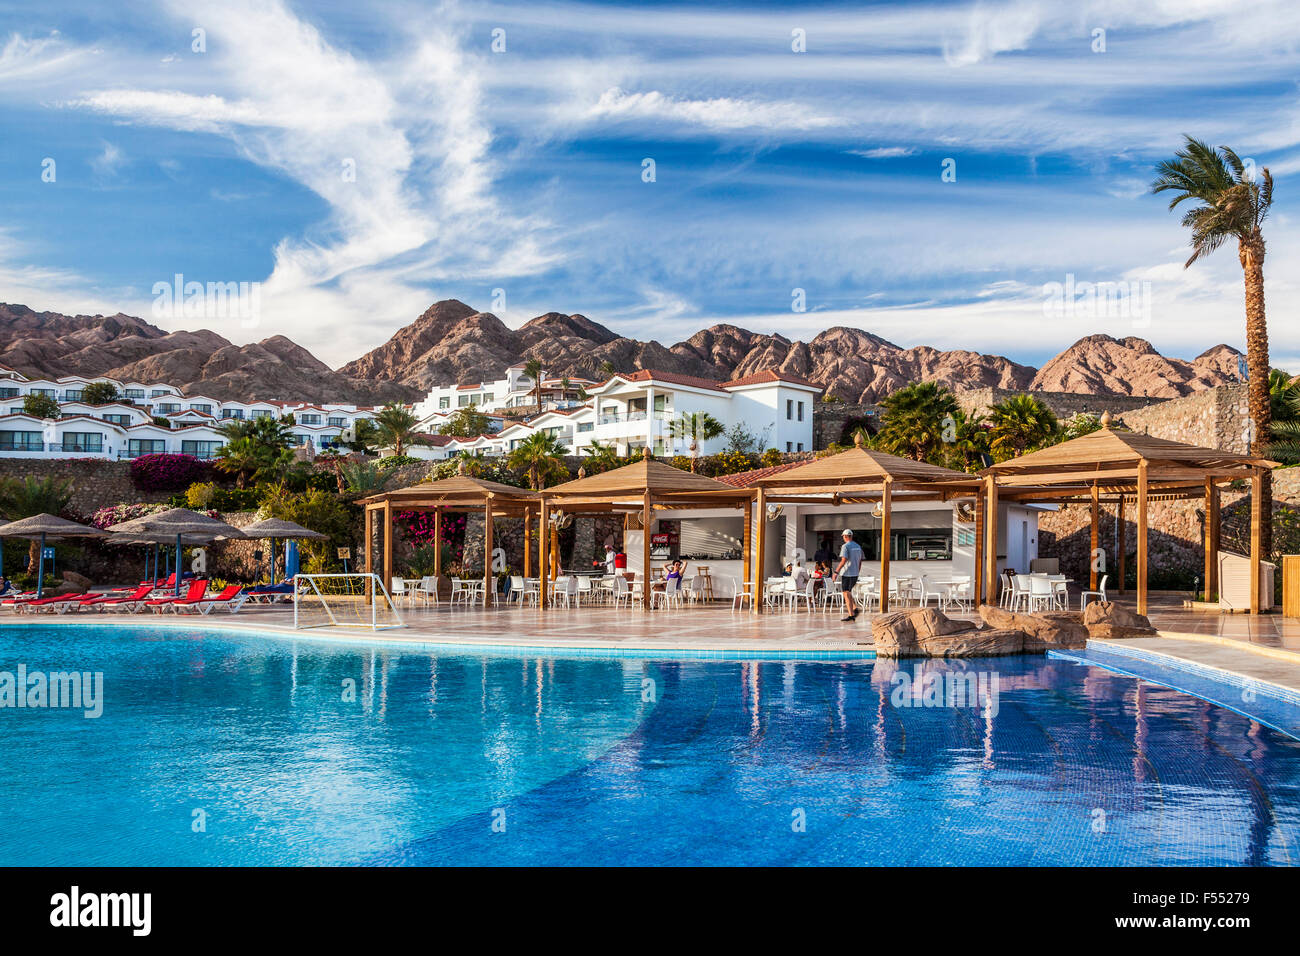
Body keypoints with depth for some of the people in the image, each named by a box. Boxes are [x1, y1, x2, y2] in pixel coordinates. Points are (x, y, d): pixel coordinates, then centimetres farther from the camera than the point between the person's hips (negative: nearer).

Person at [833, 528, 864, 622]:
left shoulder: (845, 546, -12)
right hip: (855, 574, 7)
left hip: (846, 574, -7)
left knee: (846, 594, -2)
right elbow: (860, 562, 14)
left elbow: (843, 561, -20)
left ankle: (851, 615, -5)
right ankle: (855, 608, 5)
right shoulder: (858, 546, 11)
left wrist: (836, 572, -16)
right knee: (848, 592, 21)